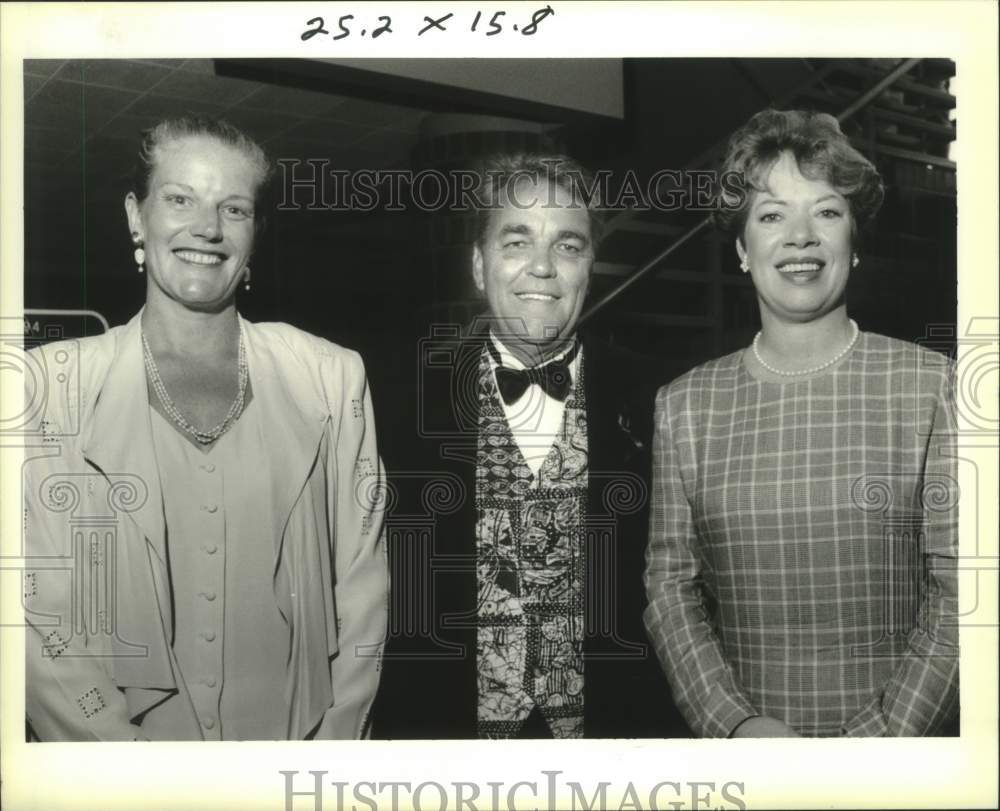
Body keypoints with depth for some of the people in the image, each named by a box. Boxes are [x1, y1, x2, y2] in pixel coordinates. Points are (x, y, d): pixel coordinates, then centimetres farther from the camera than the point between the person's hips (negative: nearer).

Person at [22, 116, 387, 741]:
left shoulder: (333, 377, -4)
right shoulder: (54, 381, -6)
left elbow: (361, 593, -1)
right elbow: (39, 618, -9)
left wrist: (336, 735, -9)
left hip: (297, 735, 1)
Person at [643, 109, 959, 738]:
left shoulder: (932, 386, -6)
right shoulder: (685, 404, -1)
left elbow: (956, 585, -8)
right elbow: (670, 583, -1)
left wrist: (885, 732, -16)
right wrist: (734, 722, -13)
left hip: (900, 735, -1)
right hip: (738, 739, 1)